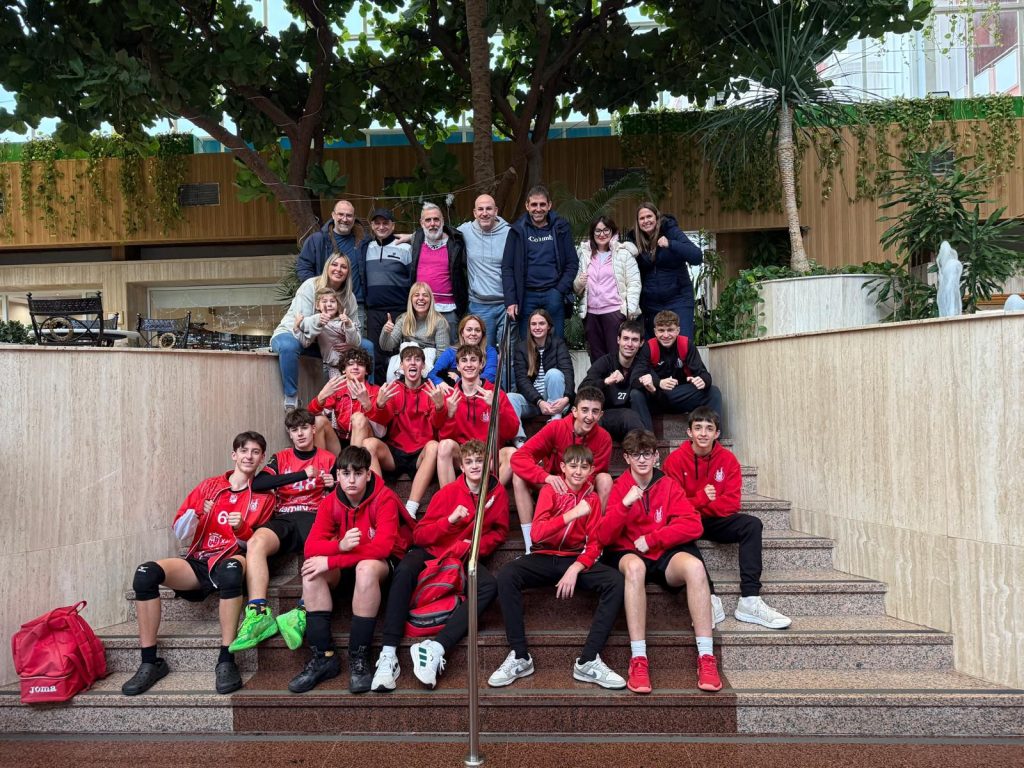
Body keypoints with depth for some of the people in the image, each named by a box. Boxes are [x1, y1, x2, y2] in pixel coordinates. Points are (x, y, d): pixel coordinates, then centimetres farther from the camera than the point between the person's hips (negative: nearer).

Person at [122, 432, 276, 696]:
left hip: (232, 560, -3)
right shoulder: (209, 486, 14)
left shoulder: (264, 496, 11)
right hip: (198, 563, 3)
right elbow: (182, 537, 12)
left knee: (231, 570, -40)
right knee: (145, 573, -24)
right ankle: (150, 662, -14)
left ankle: (226, 661, -33)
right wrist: (194, 513, -9)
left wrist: (242, 529, -12)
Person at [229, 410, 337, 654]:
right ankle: (259, 615, -41)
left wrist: (334, 486, -6)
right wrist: (304, 474, -7)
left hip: (314, 517, -1)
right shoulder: (281, 458, 20)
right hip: (284, 518, 2)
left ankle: (303, 614, -46)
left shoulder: (328, 459, 19)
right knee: (256, 542, -33)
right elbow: (258, 484, 0)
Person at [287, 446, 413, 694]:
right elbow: (311, 547, -14)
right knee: (311, 570, -23)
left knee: (366, 567, -38)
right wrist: (340, 545, -38)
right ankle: (323, 656, -17)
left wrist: (330, 561, -33)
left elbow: (382, 547, -30)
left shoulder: (385, 499, -19)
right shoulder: (330, 503, -5)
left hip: (384, 563, -5)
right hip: (346, 563, 5)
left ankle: (359, 659, -26)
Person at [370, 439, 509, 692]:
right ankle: (388, 654, -35)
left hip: (465, 557, 2)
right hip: (431, 551, -2)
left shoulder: (498, 493, -1)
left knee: (489, 585, -30)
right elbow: (419, 535, -10)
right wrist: (450, 520, -27)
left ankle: (437, 648, -38)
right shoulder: (449, 492, -9)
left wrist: (475, 546, -10)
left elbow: (499, 531, 10)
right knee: (404, 571, -34)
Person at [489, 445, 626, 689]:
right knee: (506, 575, -31)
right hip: (544, 558, -2)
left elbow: (594, 545, 0)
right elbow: (537, 533, -16)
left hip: (577, 560, 2)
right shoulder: (551, 490, -2)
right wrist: (573, 513, -24)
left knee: (615, 581, -26)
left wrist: (575, 569, -18)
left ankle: (588, 662, -23)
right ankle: (520, 657, -20)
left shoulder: (592, 498, 6)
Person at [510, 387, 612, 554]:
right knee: (519, 476, -25)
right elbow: (519, 457, -28)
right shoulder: (555, 427, -22)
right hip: (551, 485, 0)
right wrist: (547, 477, -44)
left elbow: (594, 475, -14)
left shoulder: (603, 438, -19)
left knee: (605, 479, -28)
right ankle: (530, 546, -26)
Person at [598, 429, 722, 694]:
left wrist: (651, 539, -10)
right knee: (634, 567, -37)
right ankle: (638, 660, -36)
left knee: (694, 565, -31)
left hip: (666, 556, 1)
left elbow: (693, 525, -4)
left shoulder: (669, 485, 7)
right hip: (629, 554, -1)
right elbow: (604, 537, -7)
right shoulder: (619, 488, 2)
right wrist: (624, 504, -22)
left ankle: (706, 657, -29)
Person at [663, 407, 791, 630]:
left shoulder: (728, 459, -2)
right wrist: (701, 499, -27)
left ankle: (750, 600, -28)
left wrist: (694, 505, -19)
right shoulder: (676, 459, -9)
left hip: (715, 521, 3)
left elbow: (731, 503, -8)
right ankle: (711, 600, -35)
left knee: (752, 525, -22)